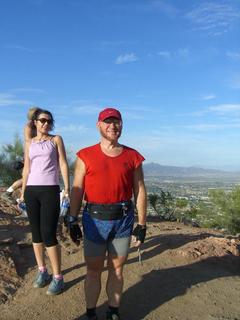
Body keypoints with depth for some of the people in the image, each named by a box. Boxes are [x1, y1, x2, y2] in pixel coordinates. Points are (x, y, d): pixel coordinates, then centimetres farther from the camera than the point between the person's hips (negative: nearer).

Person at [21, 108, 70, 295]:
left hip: (50, 190, -4)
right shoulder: (29, 143, 14)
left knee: (49, 234, -8)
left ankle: (58, 277, 4)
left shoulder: (56, 139, 6)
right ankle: (42, 271, 24)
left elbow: (63, 164, 0)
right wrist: (23, 193, 11)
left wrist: (67, 189, -9)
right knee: (36, 233, 8)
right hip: (31, 190, 4)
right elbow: (26, 169, 15)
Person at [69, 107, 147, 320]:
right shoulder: (86, 156, -1)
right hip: (95, 220, -1)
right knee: (94, 269, 10)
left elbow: (140, 191, 4)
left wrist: (142, 224, 3)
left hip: (123, 219, 1)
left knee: (117, 269, 14)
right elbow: (77, 190, 0)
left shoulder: (133, 157, 2)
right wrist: (73, 221, -1)